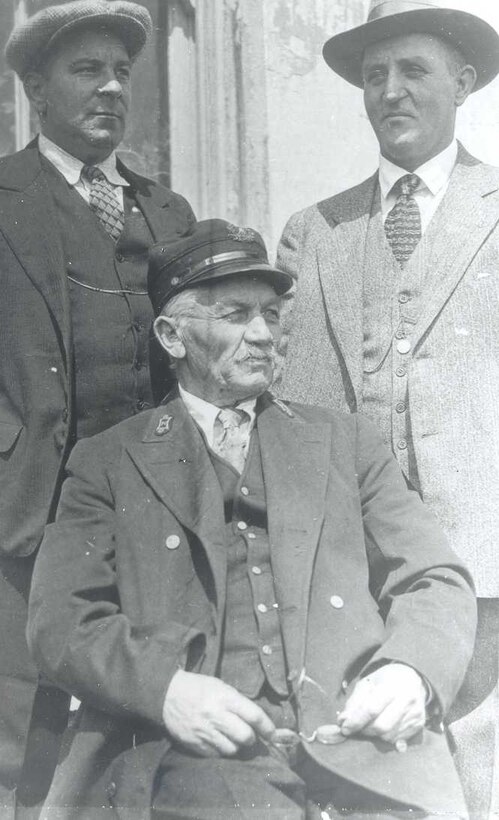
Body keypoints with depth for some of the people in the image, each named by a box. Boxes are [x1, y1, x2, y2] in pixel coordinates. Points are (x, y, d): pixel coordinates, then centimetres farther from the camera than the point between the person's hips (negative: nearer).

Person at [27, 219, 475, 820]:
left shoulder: (345, 443, 20)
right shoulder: (107, 463, 13)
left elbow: (437, 583, 15)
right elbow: (59, 621, 3)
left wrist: (411, 673, -7)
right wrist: (165, 686, -16)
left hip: (365, 752, 3)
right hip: (189, 760, -2)